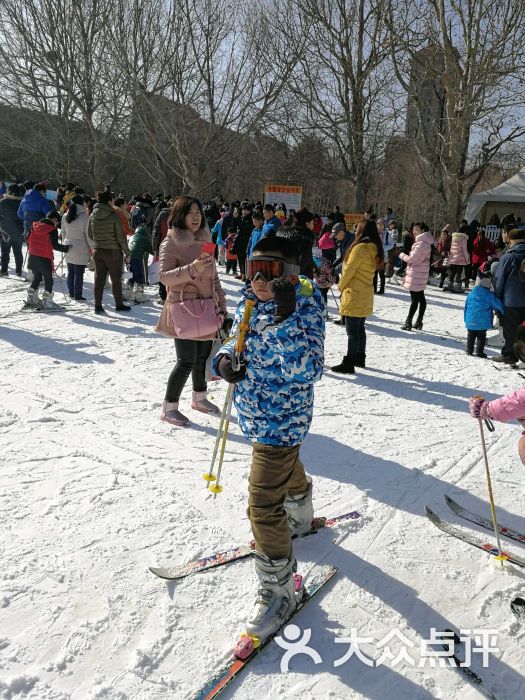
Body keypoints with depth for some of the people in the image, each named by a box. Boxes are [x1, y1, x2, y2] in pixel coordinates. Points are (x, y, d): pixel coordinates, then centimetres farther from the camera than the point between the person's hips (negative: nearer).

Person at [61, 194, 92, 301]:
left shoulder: (65, 216, 4)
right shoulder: (84, 217, -13)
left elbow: (63, 232, 13)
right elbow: (88, 235, -11)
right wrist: (92, 247, -1)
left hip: (68, 247, 5)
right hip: (81, 250, -5)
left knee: (70, 272, 15)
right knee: (79, 273, 1)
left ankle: (71, 293, 22)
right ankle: (78, 295, 5)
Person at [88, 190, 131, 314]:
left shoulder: (93, 215, 1)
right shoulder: (113, 216, -14)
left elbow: (89, 234, 9)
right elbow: (120, 236, -12)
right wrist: (127, 252, -5)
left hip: (97, 251, 5)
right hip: (112, 251, -4)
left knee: (99, 278, 9)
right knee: (116, 279, 9)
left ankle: (98, 306, 10)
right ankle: (119, 305, 19)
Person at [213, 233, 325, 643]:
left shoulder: (305, 308, -23)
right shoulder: (250, 303, -2)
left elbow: (307, 370, -34)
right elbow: (236, 341, 10)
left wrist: (286, 317, -42)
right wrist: (224, 359, -13)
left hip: (281, 420, -8)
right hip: (259, 414, 8)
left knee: (263, 504, -8)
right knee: (287, 468, 33)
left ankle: (280, 588, 10)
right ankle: (301, 518, 63)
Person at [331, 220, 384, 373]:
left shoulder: (360, 248, -16)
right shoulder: (375, 250, 9)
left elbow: (349, 270, -14)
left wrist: (341, 285, 3)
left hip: (354, 295, -9)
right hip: (366, 295, 9)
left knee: (352, 331, -6)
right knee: (360, 328, 19)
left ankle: (349, 363, -2)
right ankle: (360, 357, 30)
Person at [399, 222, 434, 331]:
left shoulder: (421, 243, -18)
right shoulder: (426, 242, 13)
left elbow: (412, 259, -18)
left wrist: (402, 255, -1)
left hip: (416, 275, -10)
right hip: (421, 274, 10)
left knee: (415, 299, -6)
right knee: (420, 298, 11)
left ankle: (408, 322, -2)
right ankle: (419, 322, 17)